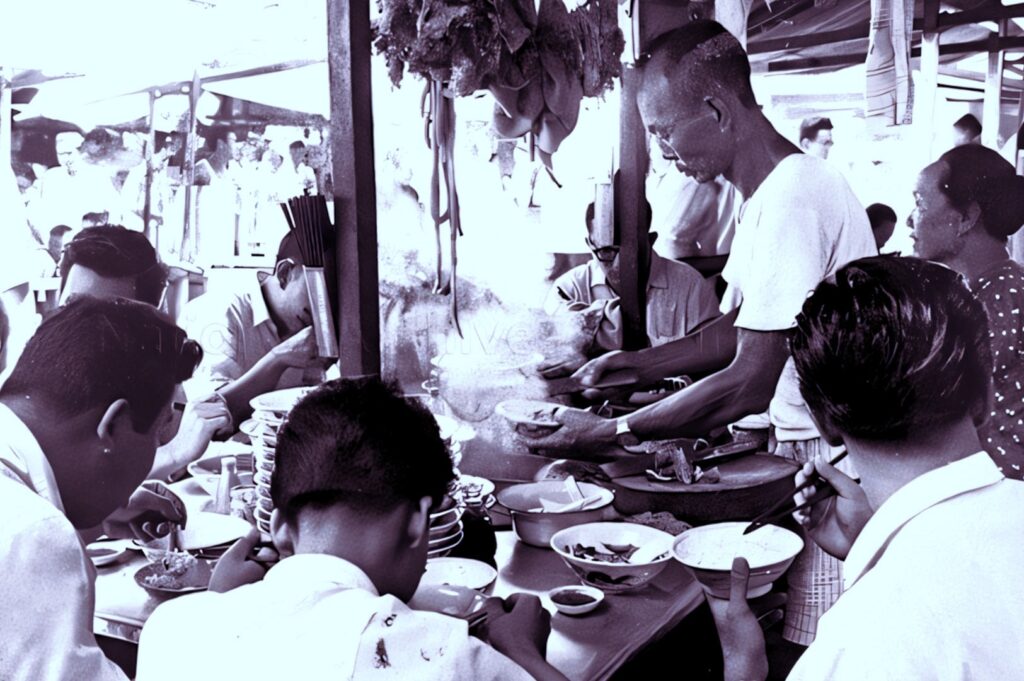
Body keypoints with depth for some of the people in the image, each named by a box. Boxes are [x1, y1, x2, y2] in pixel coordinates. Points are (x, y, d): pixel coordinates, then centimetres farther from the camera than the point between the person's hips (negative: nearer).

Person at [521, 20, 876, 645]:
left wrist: (610, 433, -19)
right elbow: (737, 330, 18)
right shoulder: (770, 192, 10)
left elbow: (751, 381, -25)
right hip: (803, 452, 9)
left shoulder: (792, 200, -24)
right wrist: (631, 365, 7)